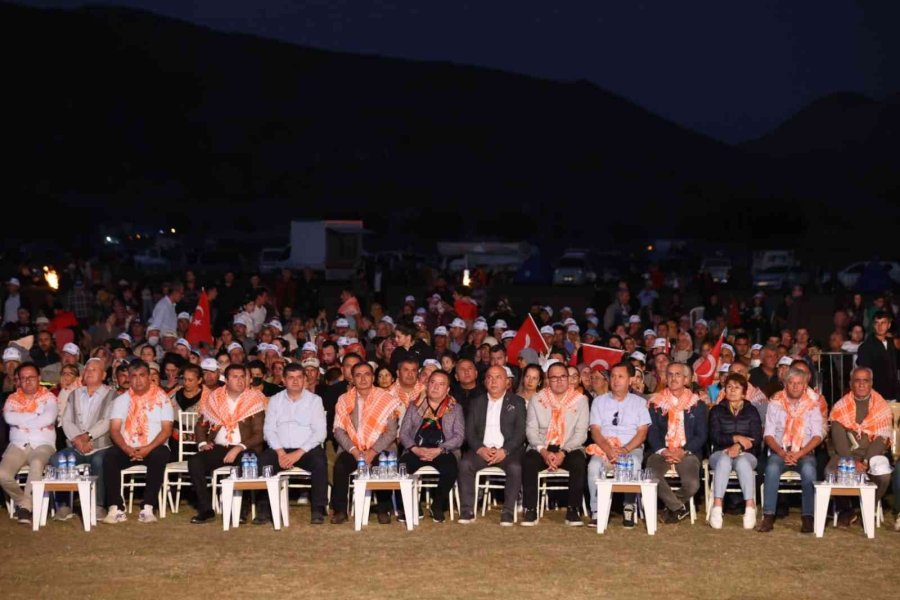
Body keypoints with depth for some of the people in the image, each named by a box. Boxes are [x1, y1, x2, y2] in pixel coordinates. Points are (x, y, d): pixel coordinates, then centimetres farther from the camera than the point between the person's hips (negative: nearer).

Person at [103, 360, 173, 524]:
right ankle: (116, 508, -28)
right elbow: (114, 429, 1)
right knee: (109, 456, -28)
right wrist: (127, 449, -18)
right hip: (127, 450, 2)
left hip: (153, 448, -2)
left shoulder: (161, 398, 4)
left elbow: (167, 429, -5)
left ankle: (148, 508, -34)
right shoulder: (121, 400, 11)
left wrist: (148, 448, -21)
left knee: (160, 455, -36)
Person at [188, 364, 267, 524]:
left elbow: (258, 434, -4)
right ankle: (206, 509, -18)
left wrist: (239, 448, -18)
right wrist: (202, 443, -2)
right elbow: (200, 425, 18)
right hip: (218, 448, 3)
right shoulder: (215, 398, 11)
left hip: (244, 450, -3)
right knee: (194, 462, -23)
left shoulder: (254, 400, 2)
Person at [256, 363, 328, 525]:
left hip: (307, 449, -1)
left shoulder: (314, 400, 7)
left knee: (320, 462, -32)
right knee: (263, 461, -28)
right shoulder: (275, 400, 13)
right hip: (280, 449, 1)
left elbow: (320, 432, -2)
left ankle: (318, 509, -24)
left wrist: (299, 453, -15)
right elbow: (269, 429, 4)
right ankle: (265, 509, -21)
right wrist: (280, 452, -13)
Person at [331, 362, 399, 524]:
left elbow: (391, 431, -3)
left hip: (379, 450, -1)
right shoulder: (344, 400, 9)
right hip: (352, 449, 1)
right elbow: (338, 430, 2)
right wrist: (354, 451, -14)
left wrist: (372, 452, -15)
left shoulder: (386, 399, 3)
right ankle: (340, 510, -16)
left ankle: (383, 510, -12)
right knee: (340, 465, -28)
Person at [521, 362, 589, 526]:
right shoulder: (537, 399, 8)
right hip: (541, 448, 1)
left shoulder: (580, 400, 4)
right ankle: (530, 510, -22)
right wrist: (544, 451, -15)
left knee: (579, 462, -33)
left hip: (570, 449, -1)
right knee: (528, 461, -30)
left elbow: (581, 432, -2)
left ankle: (573, 510, -22)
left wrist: (563, 453, -16)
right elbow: (531, 430, 2)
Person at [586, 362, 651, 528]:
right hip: (603, 448, 1)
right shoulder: (599, 401, 16)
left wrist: (625, 449, -15)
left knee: (634, 464, -36)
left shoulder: (639, 402, 14)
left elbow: (642, 432, 3)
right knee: (594, 466, -33)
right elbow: (595, 431, 5)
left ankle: (629, 508, -22)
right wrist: (608, 449, -15)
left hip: (631, 448, -1)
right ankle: (596, 510, -26)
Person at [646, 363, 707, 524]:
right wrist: (662, 451, -13)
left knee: (692, 484, -29)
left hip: (687, 452, -1)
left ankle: (671, 505, 4)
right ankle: (679, 508, -7)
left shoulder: (697, 404, 10)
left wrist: (684, 451, -12)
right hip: (661, 451, 1)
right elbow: (652, 432, 6)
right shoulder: (657, 403, 11)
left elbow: (701, 435, 4)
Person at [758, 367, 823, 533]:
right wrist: (781, 453, -13)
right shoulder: (775, 404, 8)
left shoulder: (812, 406, 7)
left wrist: (799, 454, -14)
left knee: (808, 469, -34)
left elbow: (817, 436, 0)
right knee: (772, 467, -33)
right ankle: (768, 516, -33)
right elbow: (768, 435, 4)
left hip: (804, 453, 0)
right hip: (779, 452, 0)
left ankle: (807, 517, -31)